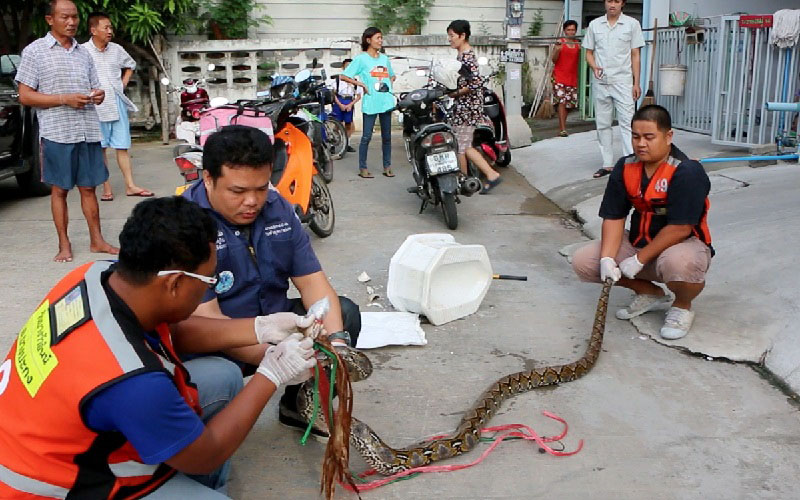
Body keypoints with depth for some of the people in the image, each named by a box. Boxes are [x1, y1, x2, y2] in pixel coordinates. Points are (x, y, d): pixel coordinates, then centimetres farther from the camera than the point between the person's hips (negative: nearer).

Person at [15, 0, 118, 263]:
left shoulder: (83, 52, 14)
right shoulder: (35, 51, -1)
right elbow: (25, 96, -5)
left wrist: (98, 95, -4)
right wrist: (65, 99, -16)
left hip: (88, 131, 4)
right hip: (57, 132, -4)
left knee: (88, 187, 8)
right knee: (59, 189, 3)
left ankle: (96, 240, 16)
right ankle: (64, 245, 11)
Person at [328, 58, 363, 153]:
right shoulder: (337, 79, 3)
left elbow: (358, 96, 7)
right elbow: (333, 93, -1)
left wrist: (350, 105, -7)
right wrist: (340, 104, -11)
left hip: (350, 104, 3)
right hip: (339, 103, -2)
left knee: (348, 124, 6)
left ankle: (347, 144, 15)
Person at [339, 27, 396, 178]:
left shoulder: (384, 58, 13)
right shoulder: (361, 58, -4)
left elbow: (392, 75, 29)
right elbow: (343, 76, -7)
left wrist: (390, 85, 9)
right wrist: (361, 84, -13)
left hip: (386, 102, 5)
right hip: (370, 103, -5)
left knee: (387, 136, 9)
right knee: (366, 137, -1)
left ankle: (387, 167, 18)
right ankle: (363, 168, 7)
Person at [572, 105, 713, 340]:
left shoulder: (687, 172, -22)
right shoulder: (625, 168, -3)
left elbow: (680, 228, -25)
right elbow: (613, 217, -5)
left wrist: (639, 260, -23)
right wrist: (607, 259, -21)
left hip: (683, 244, -6)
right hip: (638, 242, 6)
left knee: (678, 262, -43)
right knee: (582, 261, -9)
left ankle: (683, 306, -3)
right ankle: (650, 293, 11)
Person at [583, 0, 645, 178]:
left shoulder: (632, 24, 1)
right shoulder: (594, 25, 7)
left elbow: (635, 56, 2)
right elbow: (589, 53, 11)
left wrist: (636, 83, -3)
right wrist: (594, 67, -11)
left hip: (623, 82, -3)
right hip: (600, 82, 3)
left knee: (627, 123, -9)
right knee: (603, 125, 7)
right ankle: (607, 164, 14)